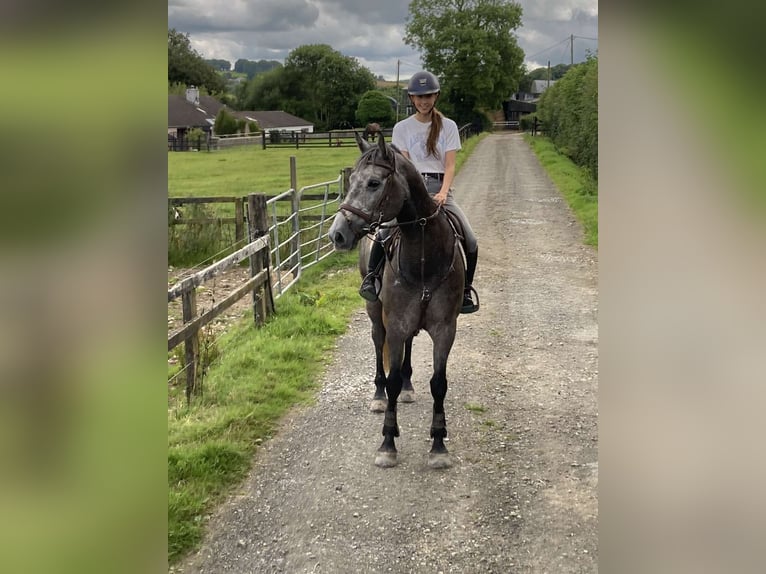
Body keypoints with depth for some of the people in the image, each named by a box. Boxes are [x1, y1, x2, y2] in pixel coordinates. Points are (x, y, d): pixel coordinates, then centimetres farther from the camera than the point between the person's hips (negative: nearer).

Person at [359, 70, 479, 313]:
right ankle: (371, 277, -12)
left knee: (470, 241, -16)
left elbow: (450, 166, 0)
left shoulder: (448, 127, 9)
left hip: (440, 188, 1)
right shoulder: (402, 128, 9)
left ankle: (466, 289, 3)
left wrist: (442, 193, -18)